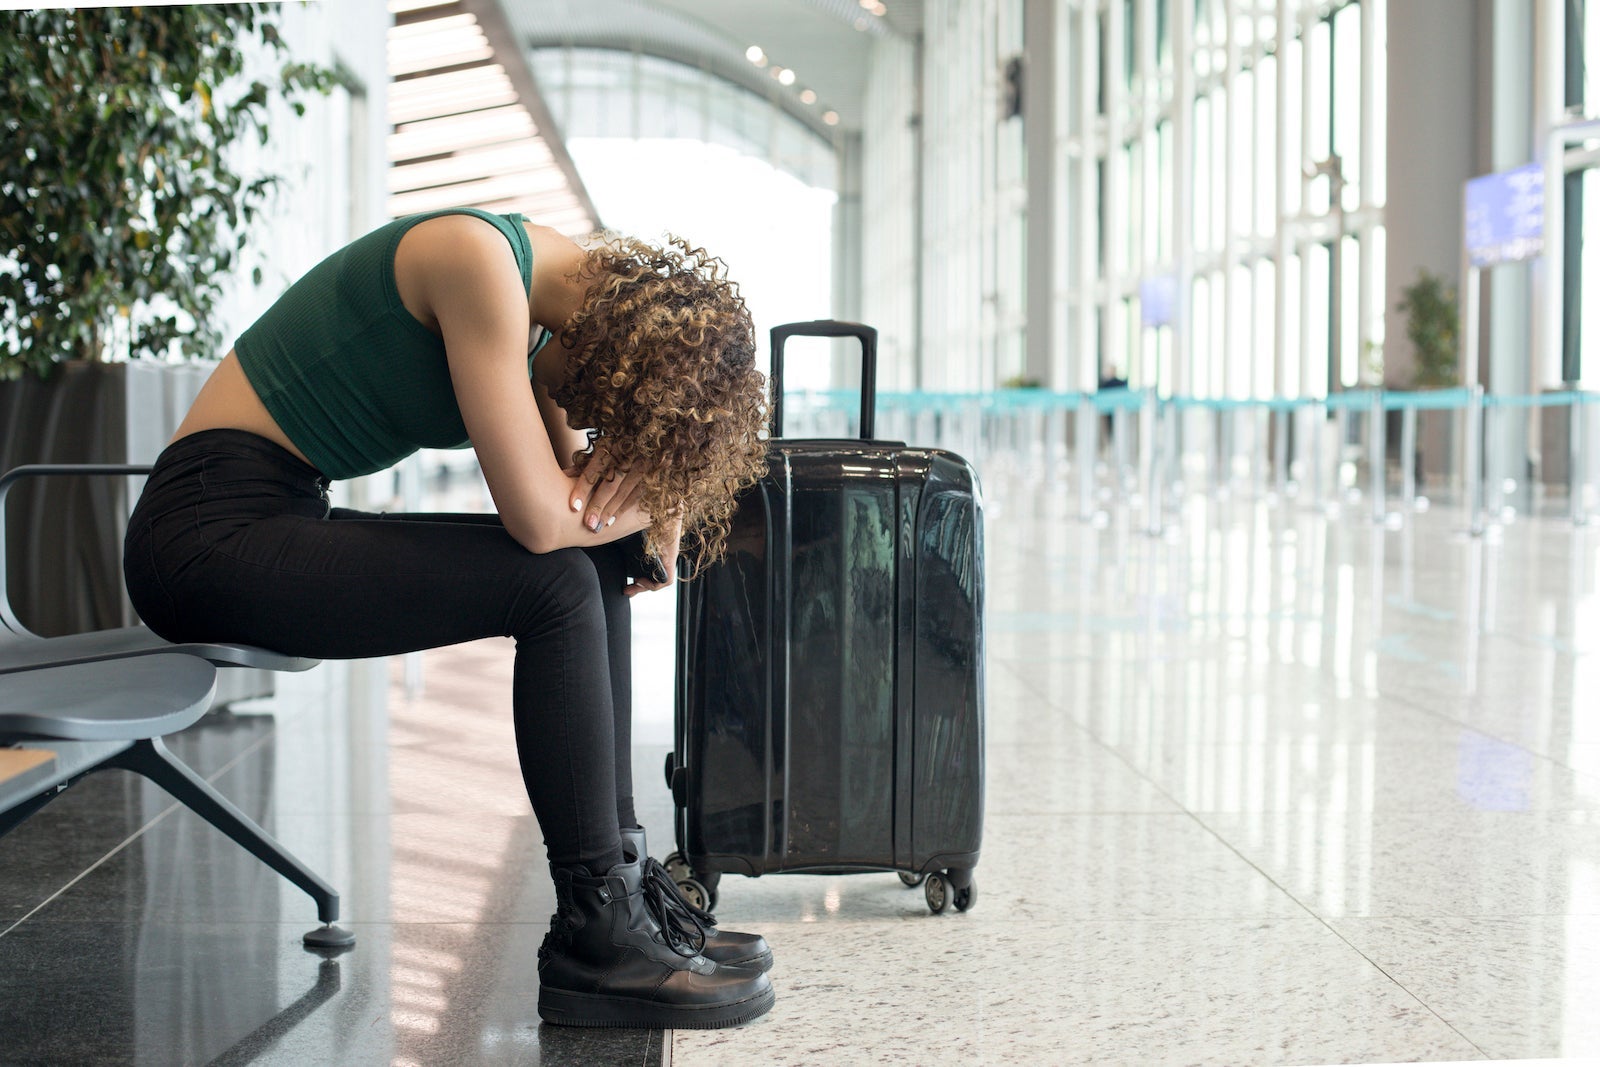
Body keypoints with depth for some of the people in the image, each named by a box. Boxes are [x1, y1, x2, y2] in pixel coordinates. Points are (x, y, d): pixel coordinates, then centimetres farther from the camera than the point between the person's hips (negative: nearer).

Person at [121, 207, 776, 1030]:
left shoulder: (540, 291, 8)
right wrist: (650, 501, -7)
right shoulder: (481, 261, -21)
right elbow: (538, 517, -25)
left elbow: (571, 481, 11)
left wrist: (655, 509, -11)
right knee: (556, 583, -19)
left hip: (281, 523, 10)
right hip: (210, 528, -10)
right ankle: (597, 932, -11)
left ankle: (622, 875, 8)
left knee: (600, 564, 7)